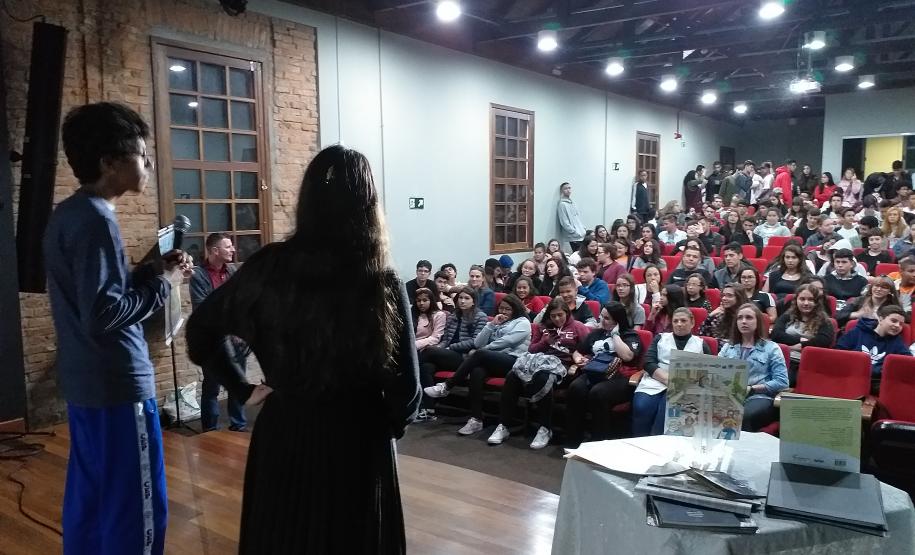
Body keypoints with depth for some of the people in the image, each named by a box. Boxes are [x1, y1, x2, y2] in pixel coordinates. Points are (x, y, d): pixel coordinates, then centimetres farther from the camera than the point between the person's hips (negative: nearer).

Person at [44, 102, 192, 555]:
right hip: (118, 385, -10)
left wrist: (150, 271, 7)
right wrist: (163, 284, -13)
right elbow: (103, 315, -25)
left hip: (83, 382, 10)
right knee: (136, 509, 1)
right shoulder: (96, 220, -19)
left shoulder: (66, 214, 10)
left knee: (88, 499, 19)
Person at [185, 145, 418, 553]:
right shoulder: (384, 284, -16)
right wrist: (385, 428, 7)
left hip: (281, 438, 2)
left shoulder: (268, 268, -9)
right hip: (357, 447, -2)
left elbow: (200, 333, 2)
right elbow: (406, 389, -13)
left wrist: (242, 388, 9)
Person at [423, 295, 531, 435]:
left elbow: (507, 341, -6)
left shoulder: (523, 322, 11)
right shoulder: (497, 322, 29)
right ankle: (476, 419, -35)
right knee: (477, 371, -31)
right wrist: (492, 325, 5)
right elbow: (477, 343, 15)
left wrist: (482, 349, -1)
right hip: (492, 362, 5)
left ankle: (446, 387, -23)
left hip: (513, 361, -5)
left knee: (479, 354, -31)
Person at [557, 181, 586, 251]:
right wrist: (576, 233, -17)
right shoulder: (562, 204, -9)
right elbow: (565, 223, -15)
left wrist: (583, 229, 9)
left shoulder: (572, 203, 17)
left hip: (581, 236, 8)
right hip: (574, 237, -8)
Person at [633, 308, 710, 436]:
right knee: (641, 407, -30)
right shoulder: (660, 337, 21)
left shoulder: (701, 344, 20)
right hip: (656, 381, 1)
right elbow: (649, 363, 6)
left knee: (668, 407, -34)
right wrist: (669, 380, -11)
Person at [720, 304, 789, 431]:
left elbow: (782, 382, 1)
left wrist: (751, 389, -8)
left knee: (740, 417, -38)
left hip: (759, 397, -2)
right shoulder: (728, 347, 24)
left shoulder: (771, 348, 12)